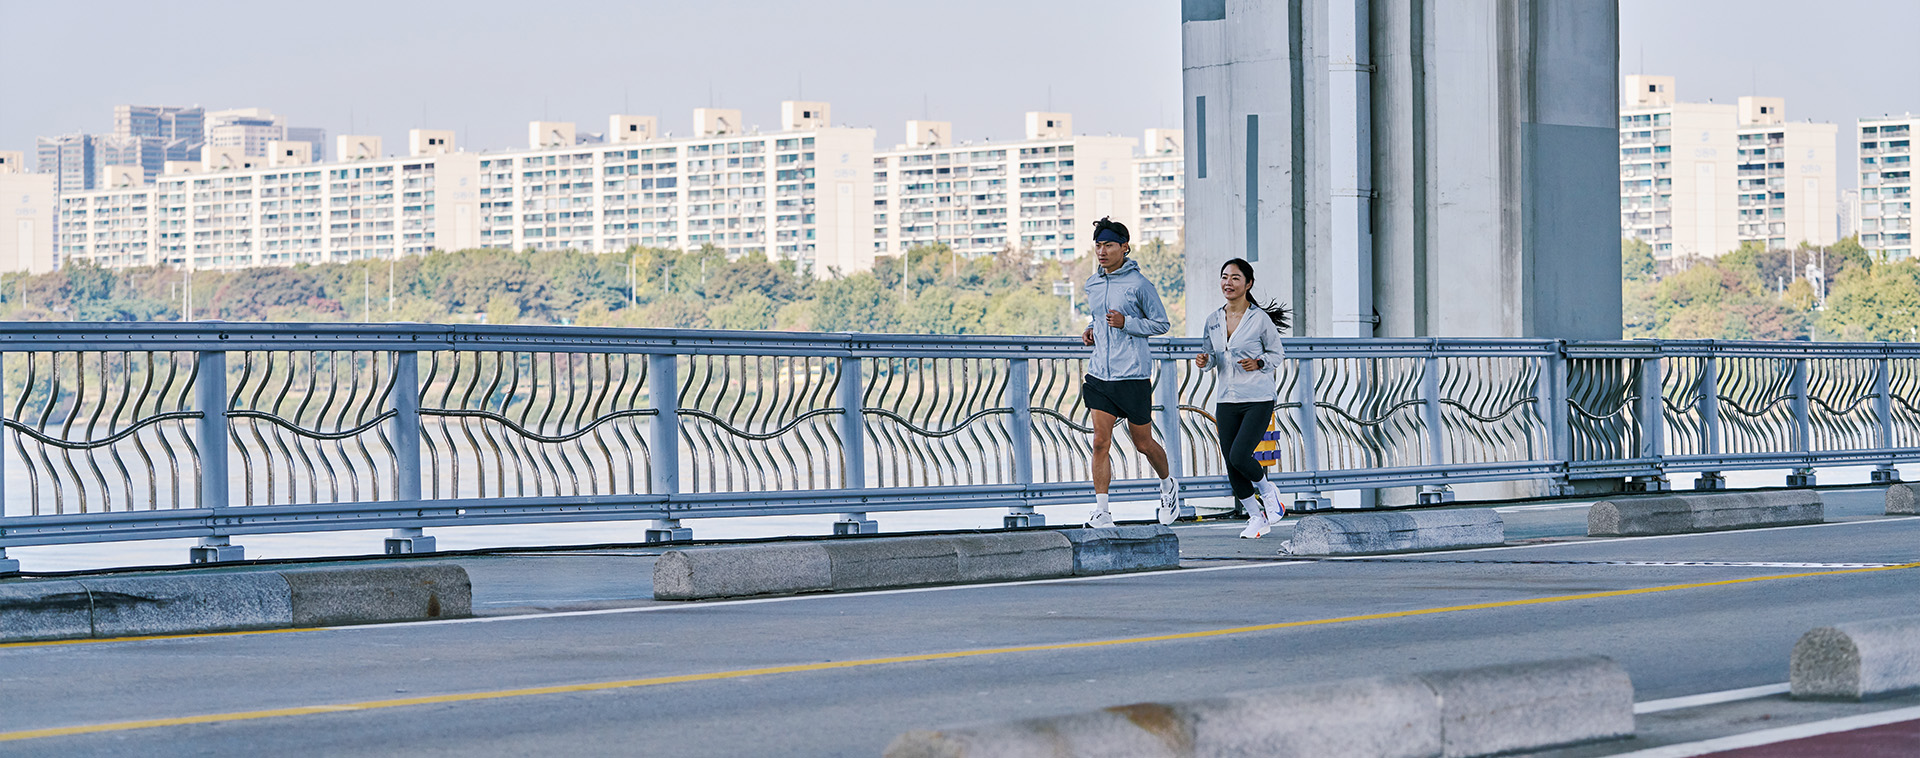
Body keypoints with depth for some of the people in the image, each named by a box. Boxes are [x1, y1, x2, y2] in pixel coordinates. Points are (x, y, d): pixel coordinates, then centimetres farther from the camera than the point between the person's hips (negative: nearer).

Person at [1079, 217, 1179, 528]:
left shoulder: (1139, 284, -8)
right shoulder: (1092, 284, 10)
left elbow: (1161, 324, -2)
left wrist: (1125, 323, -16)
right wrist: (1091, 330, 7)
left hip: (1133, 375, -4)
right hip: (1099, 374, 5)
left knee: (1143, 443, 9)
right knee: (1101, 441, -6)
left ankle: (1168, 484, 38)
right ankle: (1101, 511, -5)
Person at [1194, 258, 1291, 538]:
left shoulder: (1260, 319, -6)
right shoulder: (1213, 320, 7)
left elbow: (1276, 355, 3)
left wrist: (1258, 363, -17)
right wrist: (1204, 360, -5)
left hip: (1258, 400, -5)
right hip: (1227, 400, 5)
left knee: (1239, 455, -18)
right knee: (1231, 466, 3)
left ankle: (1268, 491, 13)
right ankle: (1256, 518, 22)